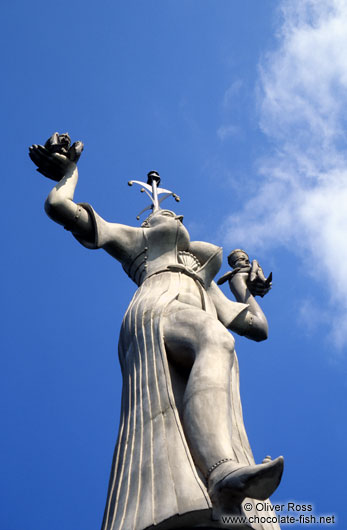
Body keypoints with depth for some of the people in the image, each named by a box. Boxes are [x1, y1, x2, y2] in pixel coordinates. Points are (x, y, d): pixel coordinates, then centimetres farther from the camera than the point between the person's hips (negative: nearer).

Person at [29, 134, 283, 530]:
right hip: (156, 315, -3)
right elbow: (59, 207, 28)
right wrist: (68, 171, 44)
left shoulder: (207, 284, 46)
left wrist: (245, 287, 52)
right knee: (216, 341, -38)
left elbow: (258, 327, 42)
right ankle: (224, 473, -64)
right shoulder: (132, 238, 36)